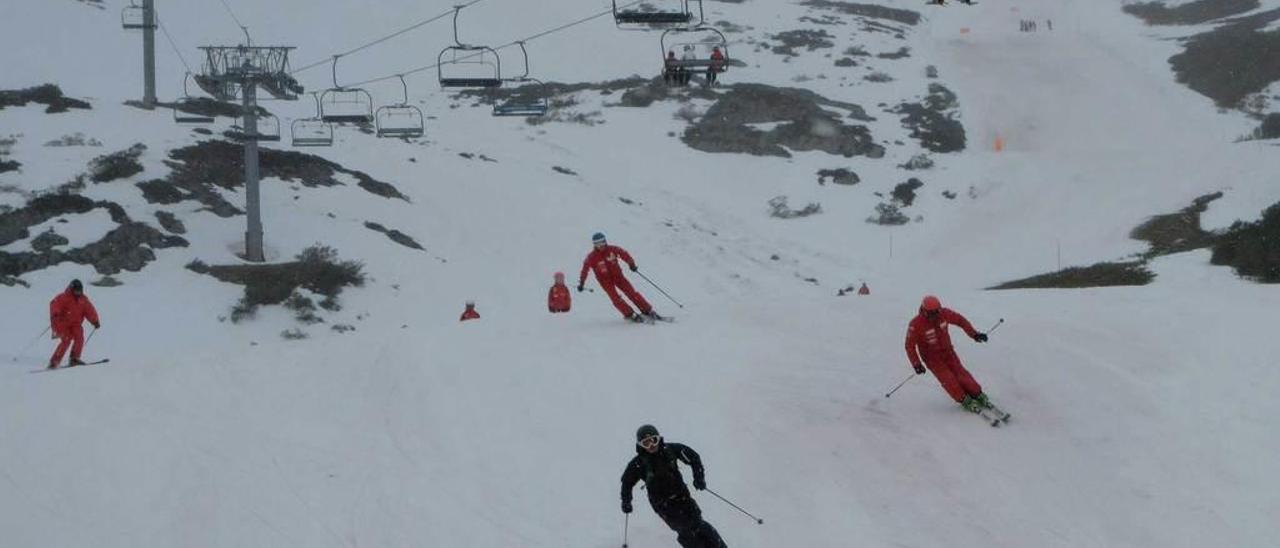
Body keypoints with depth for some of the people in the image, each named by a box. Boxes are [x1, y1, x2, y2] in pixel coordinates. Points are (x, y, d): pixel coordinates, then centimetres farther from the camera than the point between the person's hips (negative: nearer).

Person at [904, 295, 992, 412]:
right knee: (948, 379, -12)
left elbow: (960, 320, -1)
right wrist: (916, 364, -24)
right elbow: (910, 346, -17)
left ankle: (978, 396, 9)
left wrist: (974, 333, -9)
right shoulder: (916, 324, -25)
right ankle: (965, 401, 1)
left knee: (961, 374, -5)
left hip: (947, 351, 3)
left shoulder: (944, 314, -16)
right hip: (932, 357, -3)